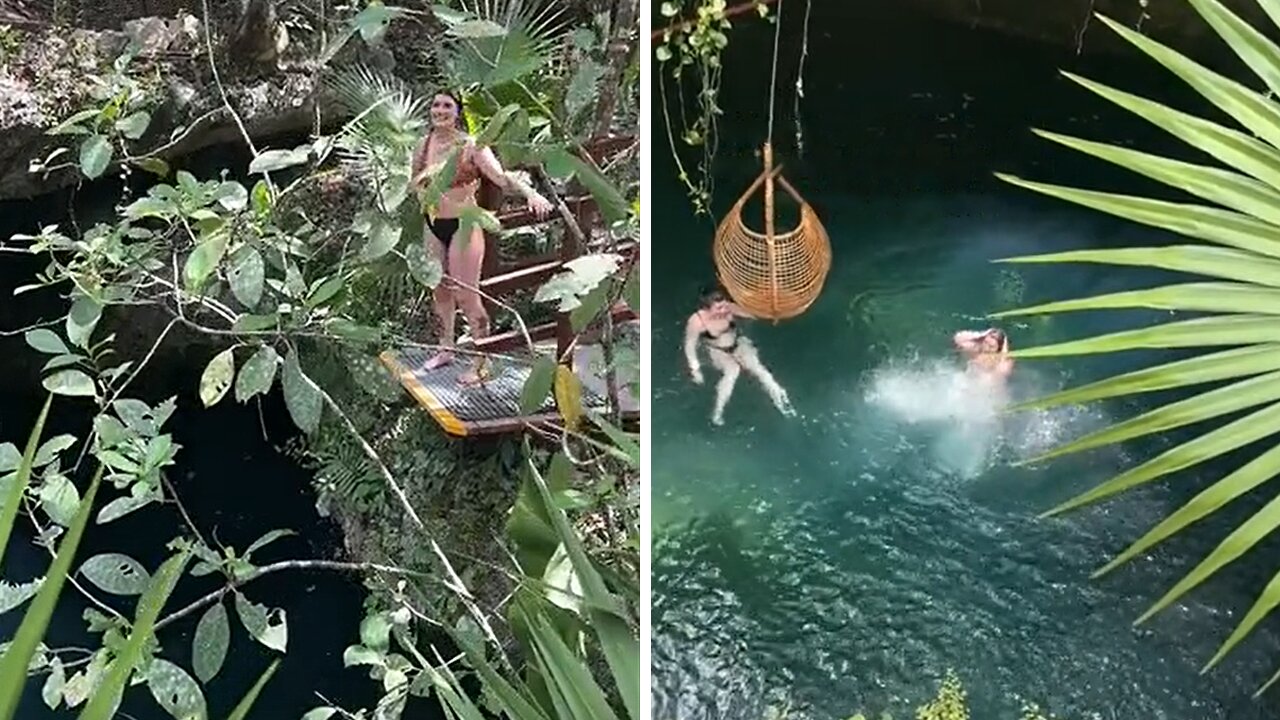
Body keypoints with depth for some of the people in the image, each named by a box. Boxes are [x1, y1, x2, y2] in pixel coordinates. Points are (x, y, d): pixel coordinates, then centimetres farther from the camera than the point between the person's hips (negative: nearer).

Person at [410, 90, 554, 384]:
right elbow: (414, 183, 19)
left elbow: (500, 176, -24)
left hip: (463, 224, -6)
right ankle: (446, 348, 33)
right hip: (433, 225, 6)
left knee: (466, 294, -6)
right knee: (439, 290, 15)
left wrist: (530, 193, -39)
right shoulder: (423, 146, 4)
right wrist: (422, 182, -3)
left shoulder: (470, 146, -12)